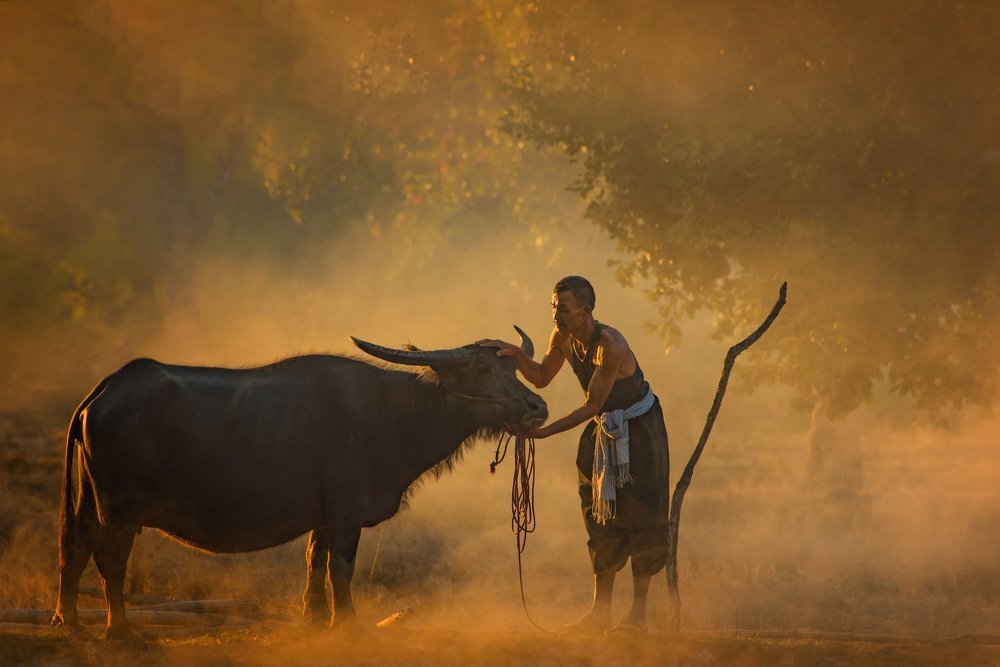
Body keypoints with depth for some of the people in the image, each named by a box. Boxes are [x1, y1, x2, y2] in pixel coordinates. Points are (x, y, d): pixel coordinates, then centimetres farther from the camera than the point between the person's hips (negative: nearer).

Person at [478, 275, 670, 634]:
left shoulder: (610, 345, -30)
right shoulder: (563, 337, -7)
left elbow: (592, 405, -27)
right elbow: (542, 378, 7)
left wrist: (545, 432, -30)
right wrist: (516, 355, -11)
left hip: (640, 429, -8)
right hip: (604, 430, 8)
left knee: (640, 516, -7)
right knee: (602, 521, 8)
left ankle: (637, 614, -2)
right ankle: (600, 614, 13)